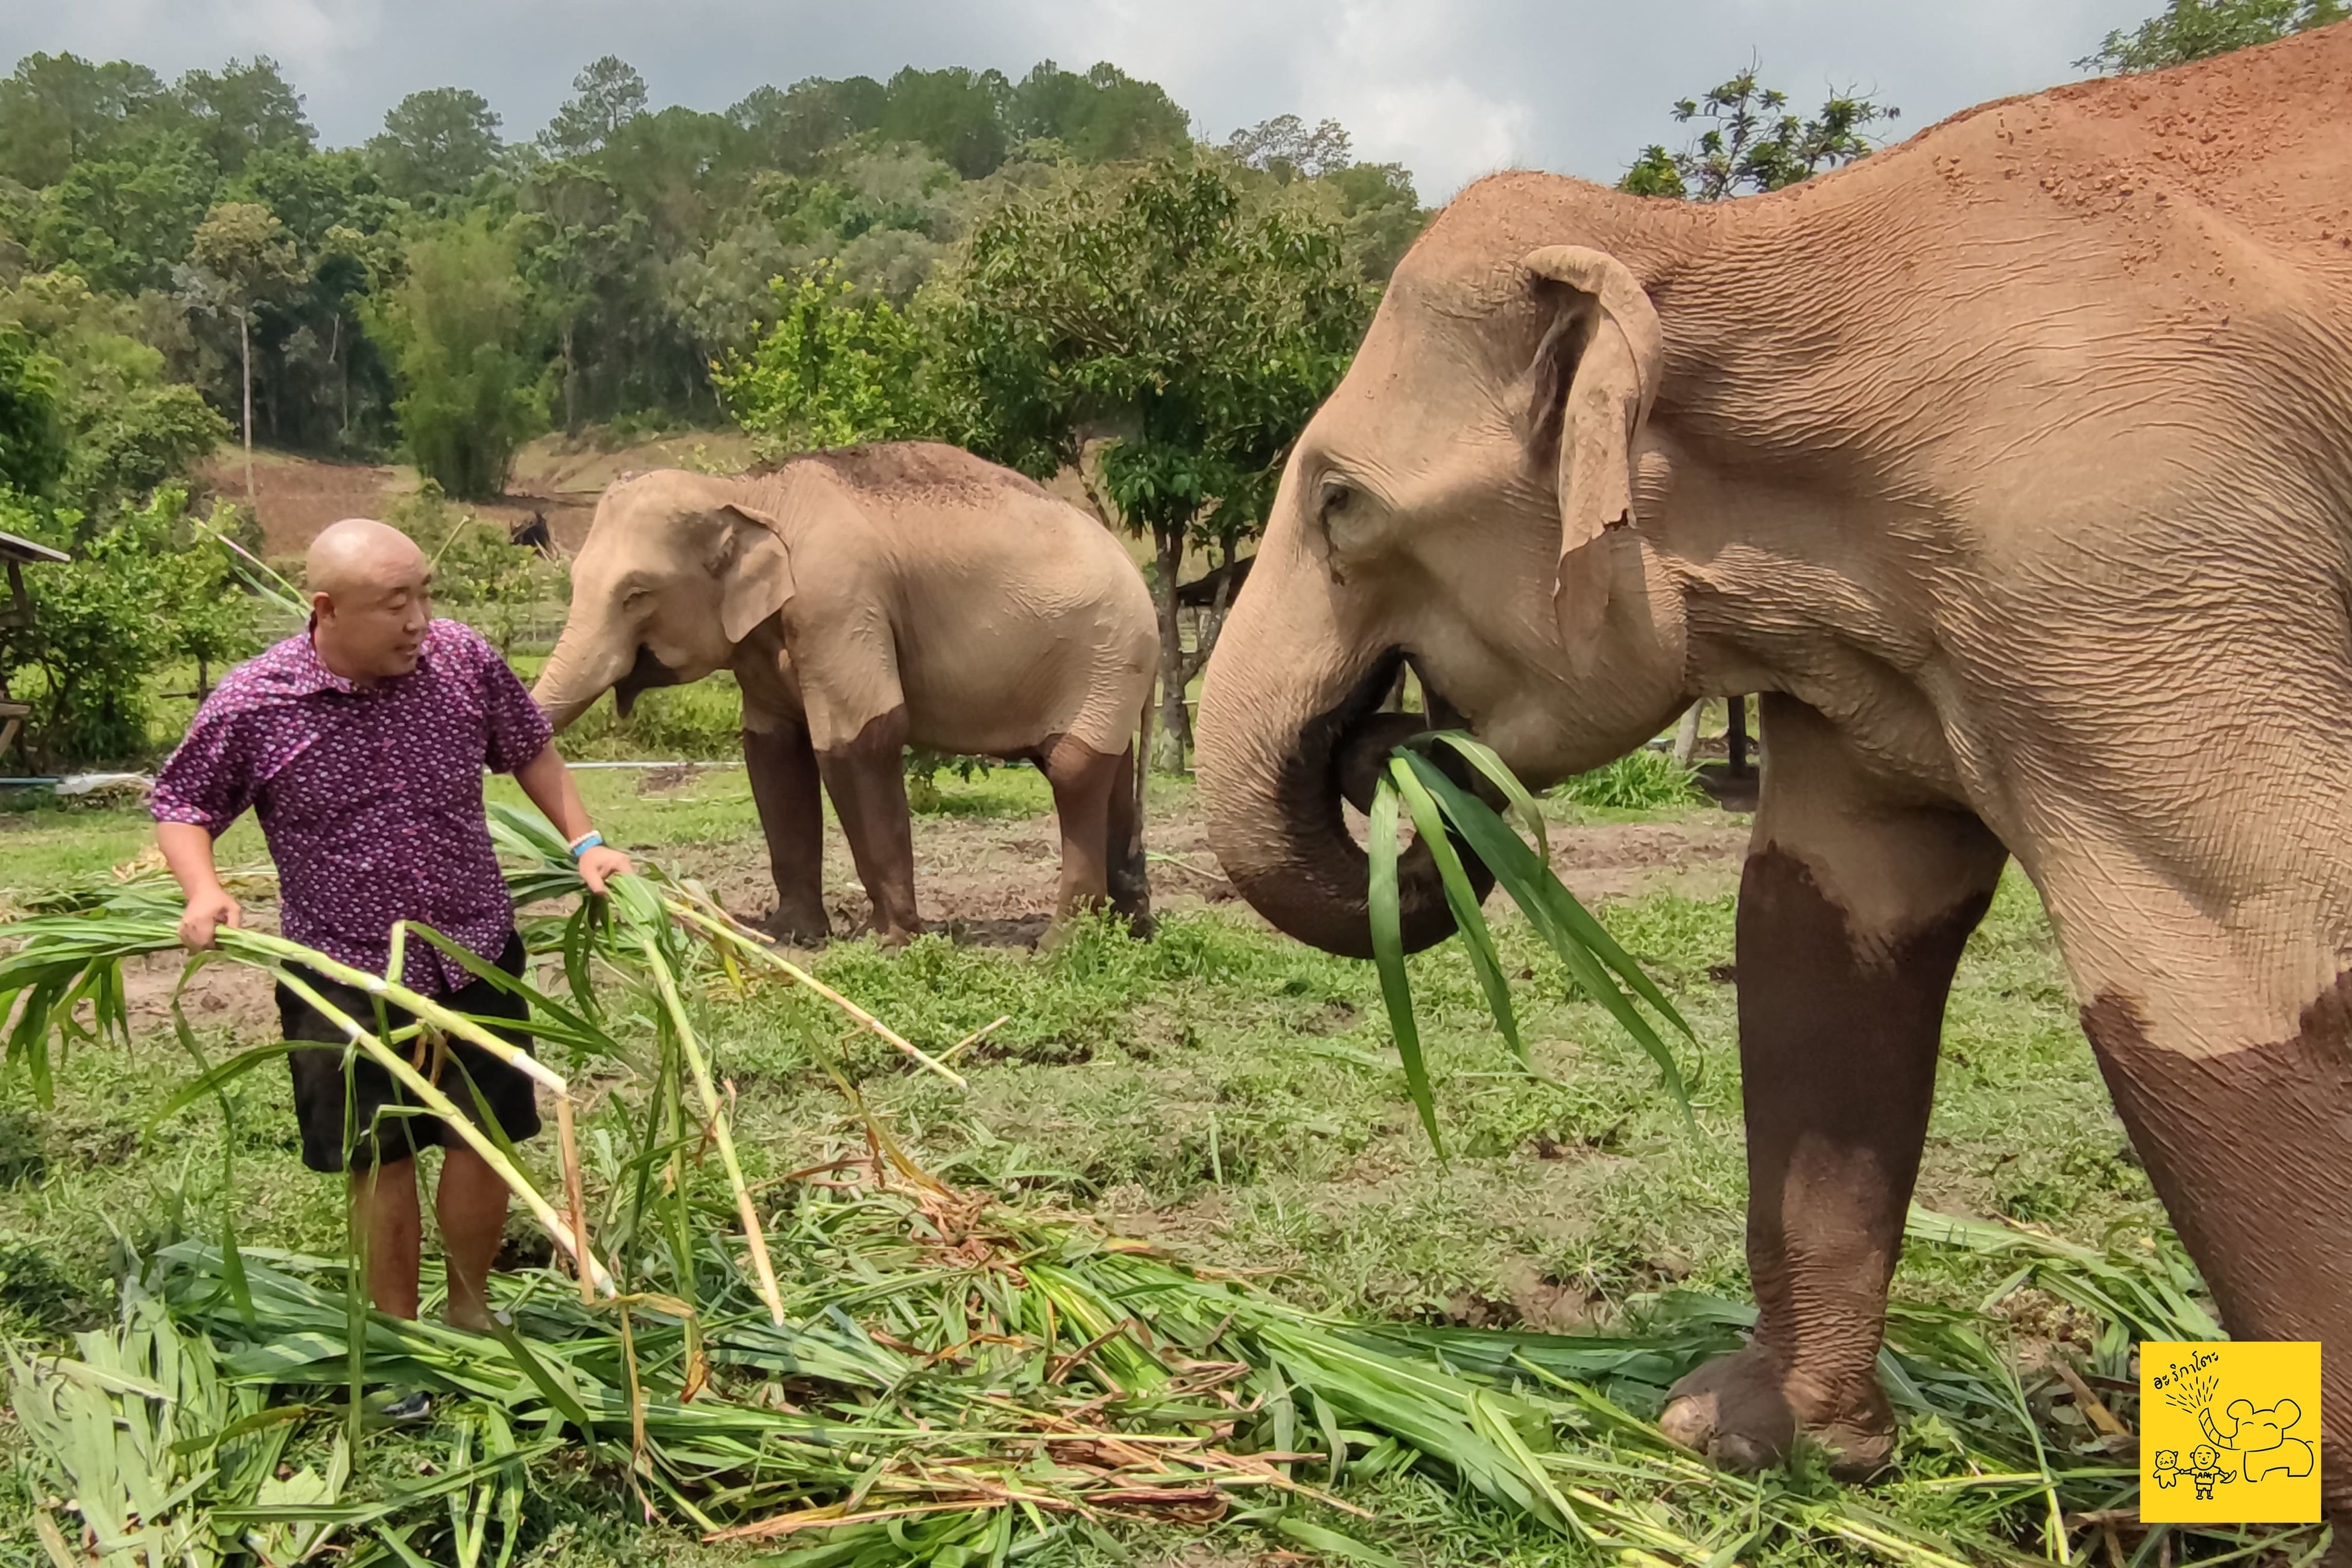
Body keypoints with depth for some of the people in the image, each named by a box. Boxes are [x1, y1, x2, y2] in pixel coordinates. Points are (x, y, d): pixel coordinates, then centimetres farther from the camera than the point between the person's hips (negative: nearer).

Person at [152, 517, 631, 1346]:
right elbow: (181, 805, 1)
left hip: (477, 954, 2)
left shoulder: (464, 658, -8)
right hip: (349, 973, -2)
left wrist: (583, 842, 3)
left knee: (486, 1138, 12)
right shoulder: (252, 703, -14)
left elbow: (528, 748, 10)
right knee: (381, 1159, 9)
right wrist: (204, 890, -17)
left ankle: (470, 1311, 35)